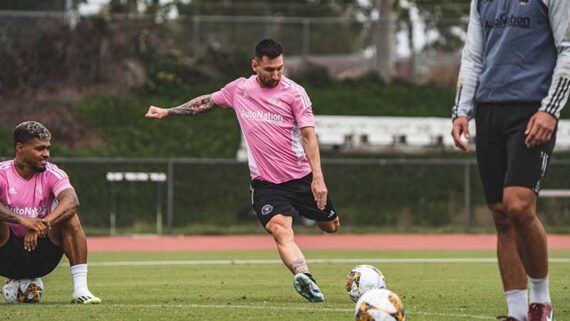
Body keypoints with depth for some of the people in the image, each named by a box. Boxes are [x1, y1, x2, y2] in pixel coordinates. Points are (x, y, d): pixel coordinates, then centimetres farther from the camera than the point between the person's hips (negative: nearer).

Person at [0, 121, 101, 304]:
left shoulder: (52, 174, -3)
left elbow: (71, 201, -24)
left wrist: (43, 223, -40)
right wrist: (23, 220, -45)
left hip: (42, 257, 2)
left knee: (70, 218, -21)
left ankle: (80, 289, -23)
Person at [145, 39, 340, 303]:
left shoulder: (294, 93, -8)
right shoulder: (239, 90, 1)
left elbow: (308, 136, -13)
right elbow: (207, 102, 19)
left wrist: (318, 178, -22)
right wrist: (167, 112, 20)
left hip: (302, 177, 0)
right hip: (265, 181, 0)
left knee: (331, 226, 11)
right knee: (280, 231, -25)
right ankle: (303, 276, -45)